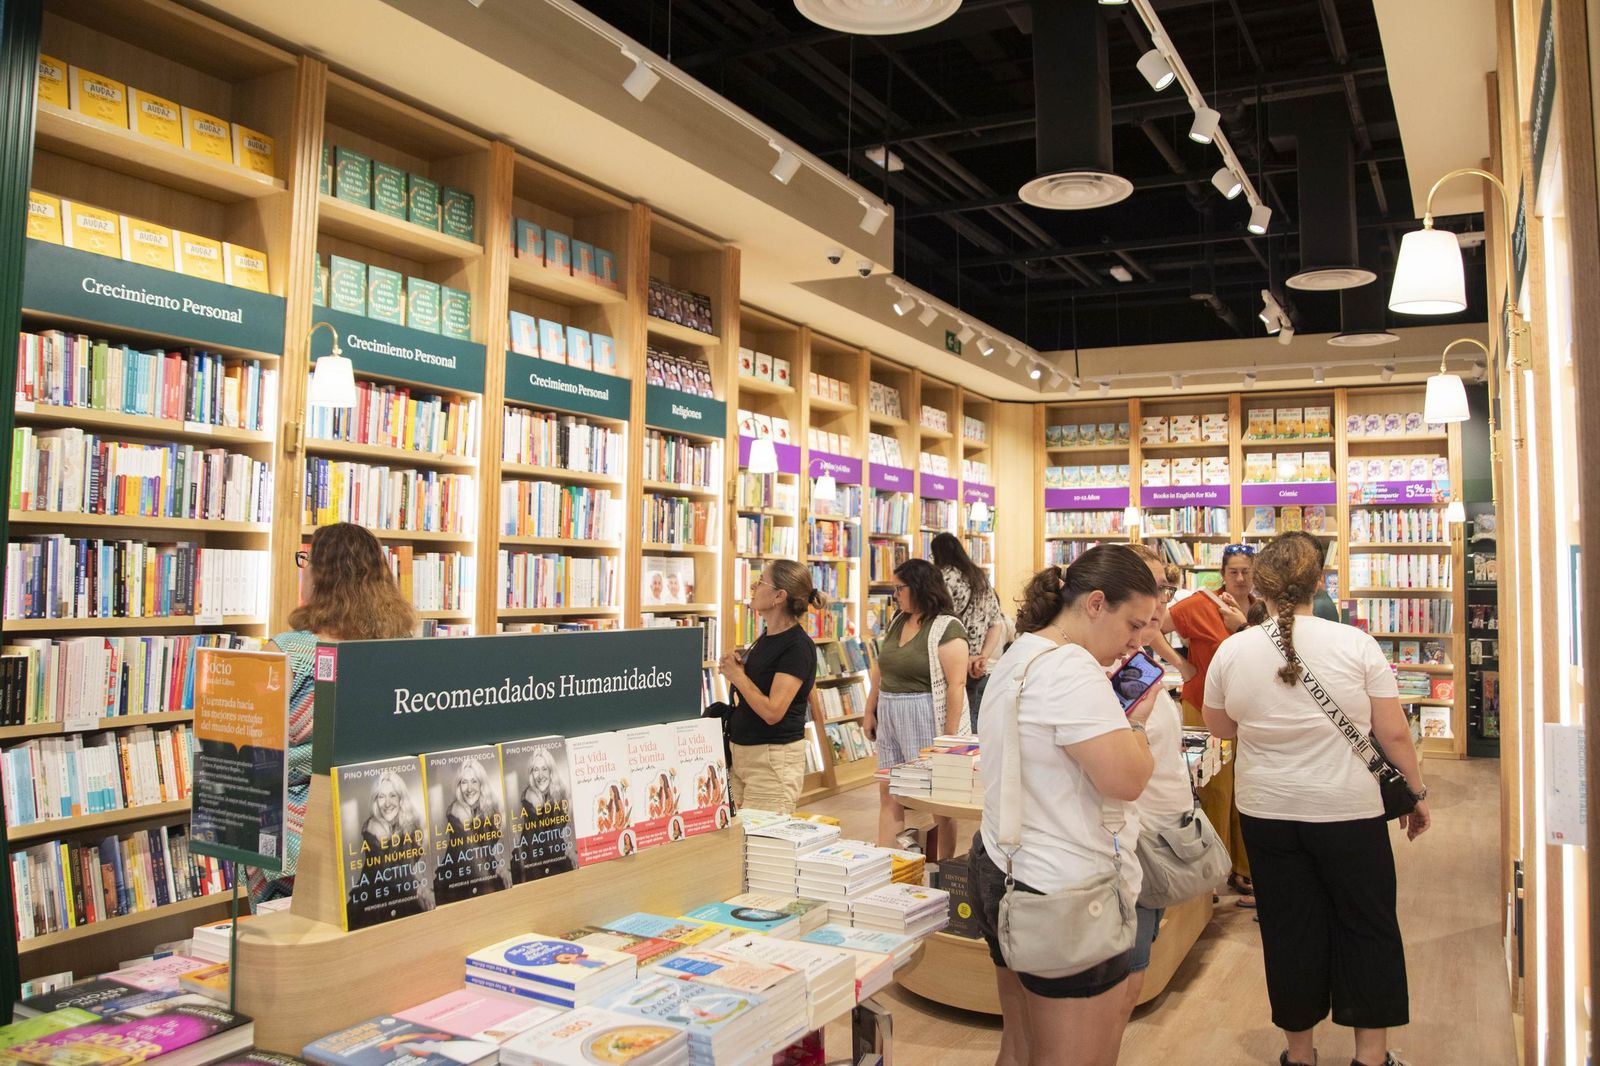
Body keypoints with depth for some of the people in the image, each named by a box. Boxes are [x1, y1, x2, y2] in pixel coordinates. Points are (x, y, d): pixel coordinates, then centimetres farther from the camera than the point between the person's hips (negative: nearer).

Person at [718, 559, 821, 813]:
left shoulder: (797, 646, -17)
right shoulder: (767, 637, 10)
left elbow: (772, 711, -24)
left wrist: (737, 674, -11)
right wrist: (733, 668, 2)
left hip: (775, 758, -9)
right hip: (741, 752, 9)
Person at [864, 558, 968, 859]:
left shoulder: (947, 628, -13)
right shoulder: (896, 622, 10)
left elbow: (956, 684, -17)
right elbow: (881, 670, 17)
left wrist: (950, 736, -19)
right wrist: (870, 711, 14)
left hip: (926, 718, -7)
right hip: (889, 718, 7)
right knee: (888, 795, 8)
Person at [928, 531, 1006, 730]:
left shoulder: (946, 577, -8)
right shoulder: (981, 578, 14)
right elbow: (996, 623, 11)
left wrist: (965, 659, -9)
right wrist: (983, 657, 1)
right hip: (982, 672, 7)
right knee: (977, 731, 11)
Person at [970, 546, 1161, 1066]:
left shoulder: (1019, 656, 12)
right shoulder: (1071, 669, -21)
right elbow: (1127, 779, -23)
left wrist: (1111, 706, 9)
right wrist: (1136, 719, -6)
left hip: (1001, 872, 10)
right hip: (1064, 896, -10)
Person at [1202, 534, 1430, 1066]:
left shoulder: (1231, 651, -6)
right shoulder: (1354, 644, -11)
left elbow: (1219, 726, 8)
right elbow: (1394, 732, -7)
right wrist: (1417, 792, 7)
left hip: (1268, 813, 2)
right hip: (1349, 810, -2)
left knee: (1289, 930, 13)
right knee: (1367, 928, 15)